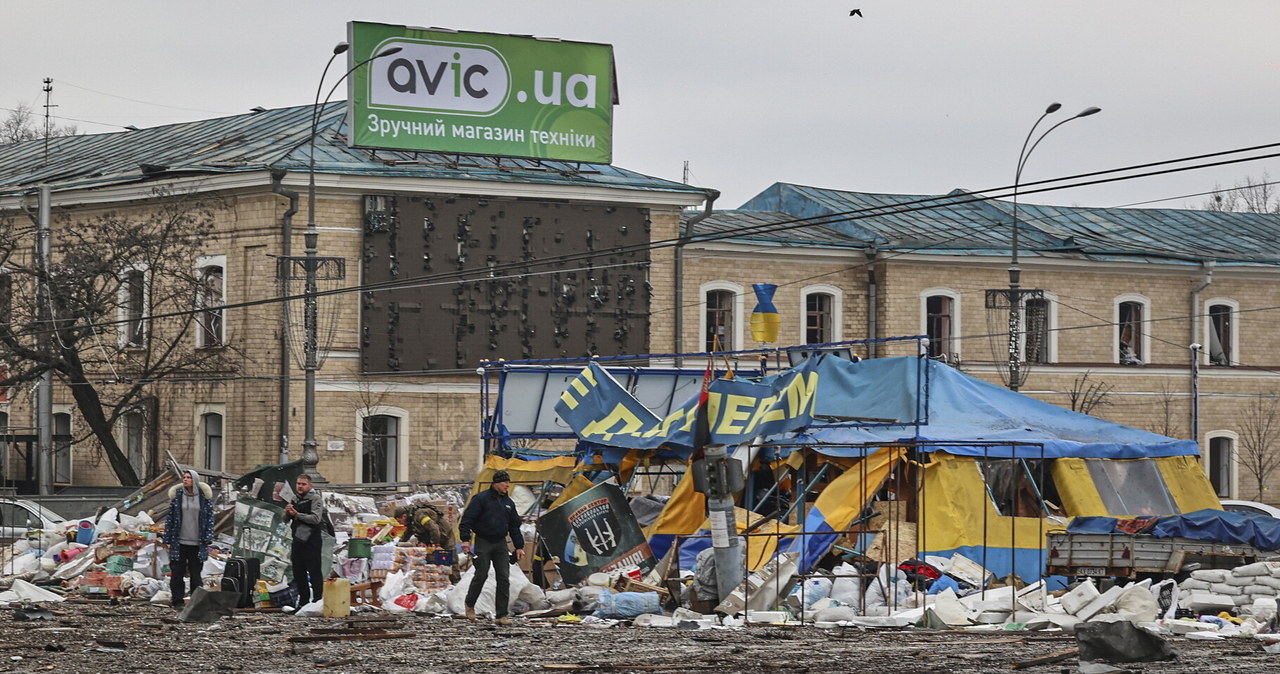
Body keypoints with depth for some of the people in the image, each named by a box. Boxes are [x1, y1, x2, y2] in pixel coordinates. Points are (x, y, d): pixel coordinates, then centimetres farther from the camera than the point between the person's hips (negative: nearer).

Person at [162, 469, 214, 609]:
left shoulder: (204, 497, 2)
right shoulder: (177, 495, 4)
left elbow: (210, 517, 4)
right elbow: (170, 517, 6)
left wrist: (208, 538, -5)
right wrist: (167, 539, 2)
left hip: (197, 543, -1)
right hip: (179, 542, 1)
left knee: (195, 573, 5)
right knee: (177, 572, -2)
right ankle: (177, 601, 3)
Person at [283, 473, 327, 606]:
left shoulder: (315, 498, -6)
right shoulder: (296, 500, 17)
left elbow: (315, 519, -19)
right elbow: (286, 520, 19)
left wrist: (297, 514, -18)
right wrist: (287, 512, -4)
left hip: (311, 541, -8)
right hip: (298, 539, 8)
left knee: (314, 572, -7)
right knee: (298, 573, 11)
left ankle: (317, 601, -6)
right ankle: (303, 601, 20)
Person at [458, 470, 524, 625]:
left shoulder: (508, 503, 11)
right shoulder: (481, 499, -7)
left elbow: (514, 526, 18)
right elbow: (467, 518, -11)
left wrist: (519, 547, 14)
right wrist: (465, 539, -20)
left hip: (500, 544, 5)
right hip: (483, 542, -5)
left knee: (503, 579, -3)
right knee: (481, 576, -2)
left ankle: (502, 615, -1)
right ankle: (470, 605, 23)